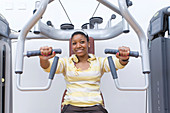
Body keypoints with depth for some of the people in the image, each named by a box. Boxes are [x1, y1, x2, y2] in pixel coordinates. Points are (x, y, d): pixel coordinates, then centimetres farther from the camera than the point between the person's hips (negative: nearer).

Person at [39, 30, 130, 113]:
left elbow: (117, 63, -6)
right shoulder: (66, 62, 11)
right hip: (71, 105, 0)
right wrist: (43, 59, -31)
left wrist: (123, 59, -31)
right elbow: (48, 66, -6)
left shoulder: (99, 62, 11)